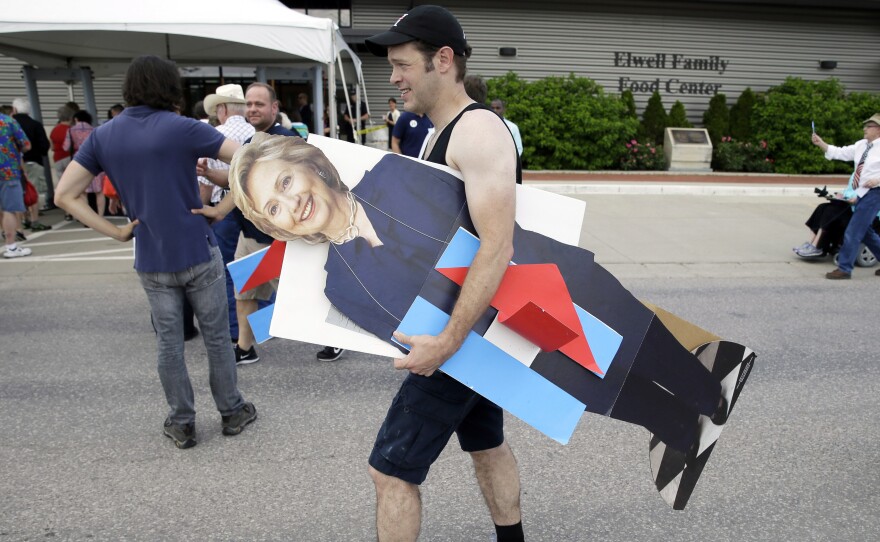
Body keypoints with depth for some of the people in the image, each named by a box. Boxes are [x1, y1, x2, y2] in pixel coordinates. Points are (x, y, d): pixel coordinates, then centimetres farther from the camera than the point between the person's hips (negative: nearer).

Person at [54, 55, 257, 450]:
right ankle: (232, 412, 24)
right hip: (198, 252, -3)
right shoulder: (182, 128, -11)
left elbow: (65, 196, -1)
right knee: (216, 335, 11)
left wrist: (114, 232, 0)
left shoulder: (103, 136, 2)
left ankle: (181, 424, 24)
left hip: (151, 261, 3)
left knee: (168, 341, 13)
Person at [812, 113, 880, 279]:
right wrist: (821, 144, -4)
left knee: (853, 231, -10)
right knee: (865, 231, 18)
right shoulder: (861, 145, 9)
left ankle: (844, 268, -3)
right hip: (860, 193, 8)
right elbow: (840, 153, 7)